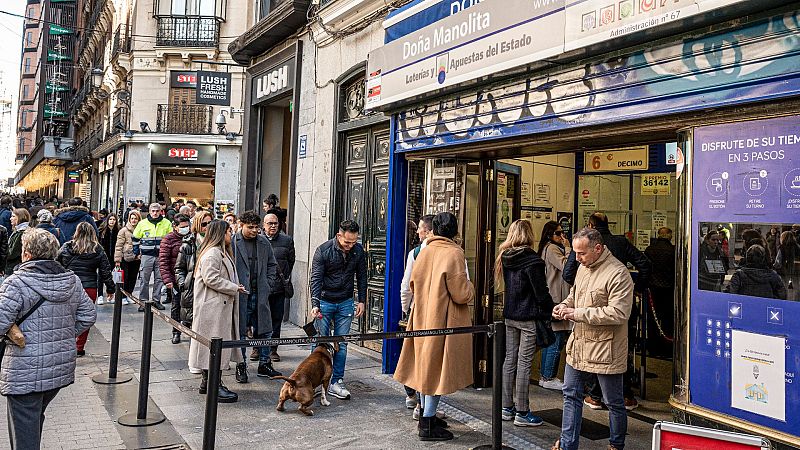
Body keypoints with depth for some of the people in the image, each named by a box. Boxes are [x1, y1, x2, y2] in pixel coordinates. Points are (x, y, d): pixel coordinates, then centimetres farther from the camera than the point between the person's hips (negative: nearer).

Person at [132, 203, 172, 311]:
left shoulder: (166, 223, 3)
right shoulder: (142, 223, 2)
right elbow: (135, 238, 11)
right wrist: (137, 252, 7)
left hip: (161, 256, 1)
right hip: (146, 255, -1)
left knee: (159, 279, 5)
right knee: (144, 280, 1)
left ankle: (157, 300, 15)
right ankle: (143, 301, 8)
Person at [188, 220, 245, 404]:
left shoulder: (221, 252, 19)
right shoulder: (212, 253, -15)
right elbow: (211, 279, -23)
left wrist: (234, 288, 11)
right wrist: (234, 288, -15)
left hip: (221, 306, 11)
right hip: (212, 307, -11)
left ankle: (207, 381, 24)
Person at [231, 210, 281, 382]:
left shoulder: (264, 242, 8)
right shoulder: (232, 242, -7)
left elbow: (272, 264, 17)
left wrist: (268, 285, 8)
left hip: (260, 295, 4)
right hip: (240, 296, -4)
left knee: (264, 331, 10)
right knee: (240, 332, 6)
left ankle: (264, 364, 24)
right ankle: (241, 367, 19)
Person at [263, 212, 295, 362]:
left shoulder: (287, 240, 5)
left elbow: (291, 261, 13)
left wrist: (284, 277, 11)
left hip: (279, 286, 1)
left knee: (276, 319, 7)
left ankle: (273, 349, 17)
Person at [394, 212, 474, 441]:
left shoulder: (425, 251, 4)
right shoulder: (453, 253, -16)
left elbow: (413, 284, 14)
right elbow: (461, 294, -17)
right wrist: (470, 289, 3)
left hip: (423, 318, 7)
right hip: (444, 321, -7)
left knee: (426, 366, 17)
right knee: (438, 370, 1)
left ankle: (426, 415, 30)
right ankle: (428, 425, 7)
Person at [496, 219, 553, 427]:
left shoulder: (506, 258, 5)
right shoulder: (532, 261, -16)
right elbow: (541, 293, -13)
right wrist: (549, 311, 1)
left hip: (510, 316, 7)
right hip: (529, 317, -7)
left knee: (510, 360, 12)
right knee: (524, 363, -1)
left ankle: (507, 408, 21)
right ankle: (521, 413, 6)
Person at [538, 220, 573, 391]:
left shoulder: (550, 248, 18)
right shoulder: (551, 248, -13)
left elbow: (564, 270, 19)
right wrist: (568, 248, -15)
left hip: (551, 300, 11)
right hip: (556, 300, -11)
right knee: (557, 340, -5)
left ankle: (545, 376, 23)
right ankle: (549, 378, 2)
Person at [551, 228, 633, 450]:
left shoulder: (618, 273, -20)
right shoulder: (583, 267, 8)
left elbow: (619, 313, -27)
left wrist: (578, 313, -24)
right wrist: (565, 305, 1)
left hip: (605, 351, -8)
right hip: (579, 345, 8)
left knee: (614, 402, 10)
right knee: (571, 395, 13)